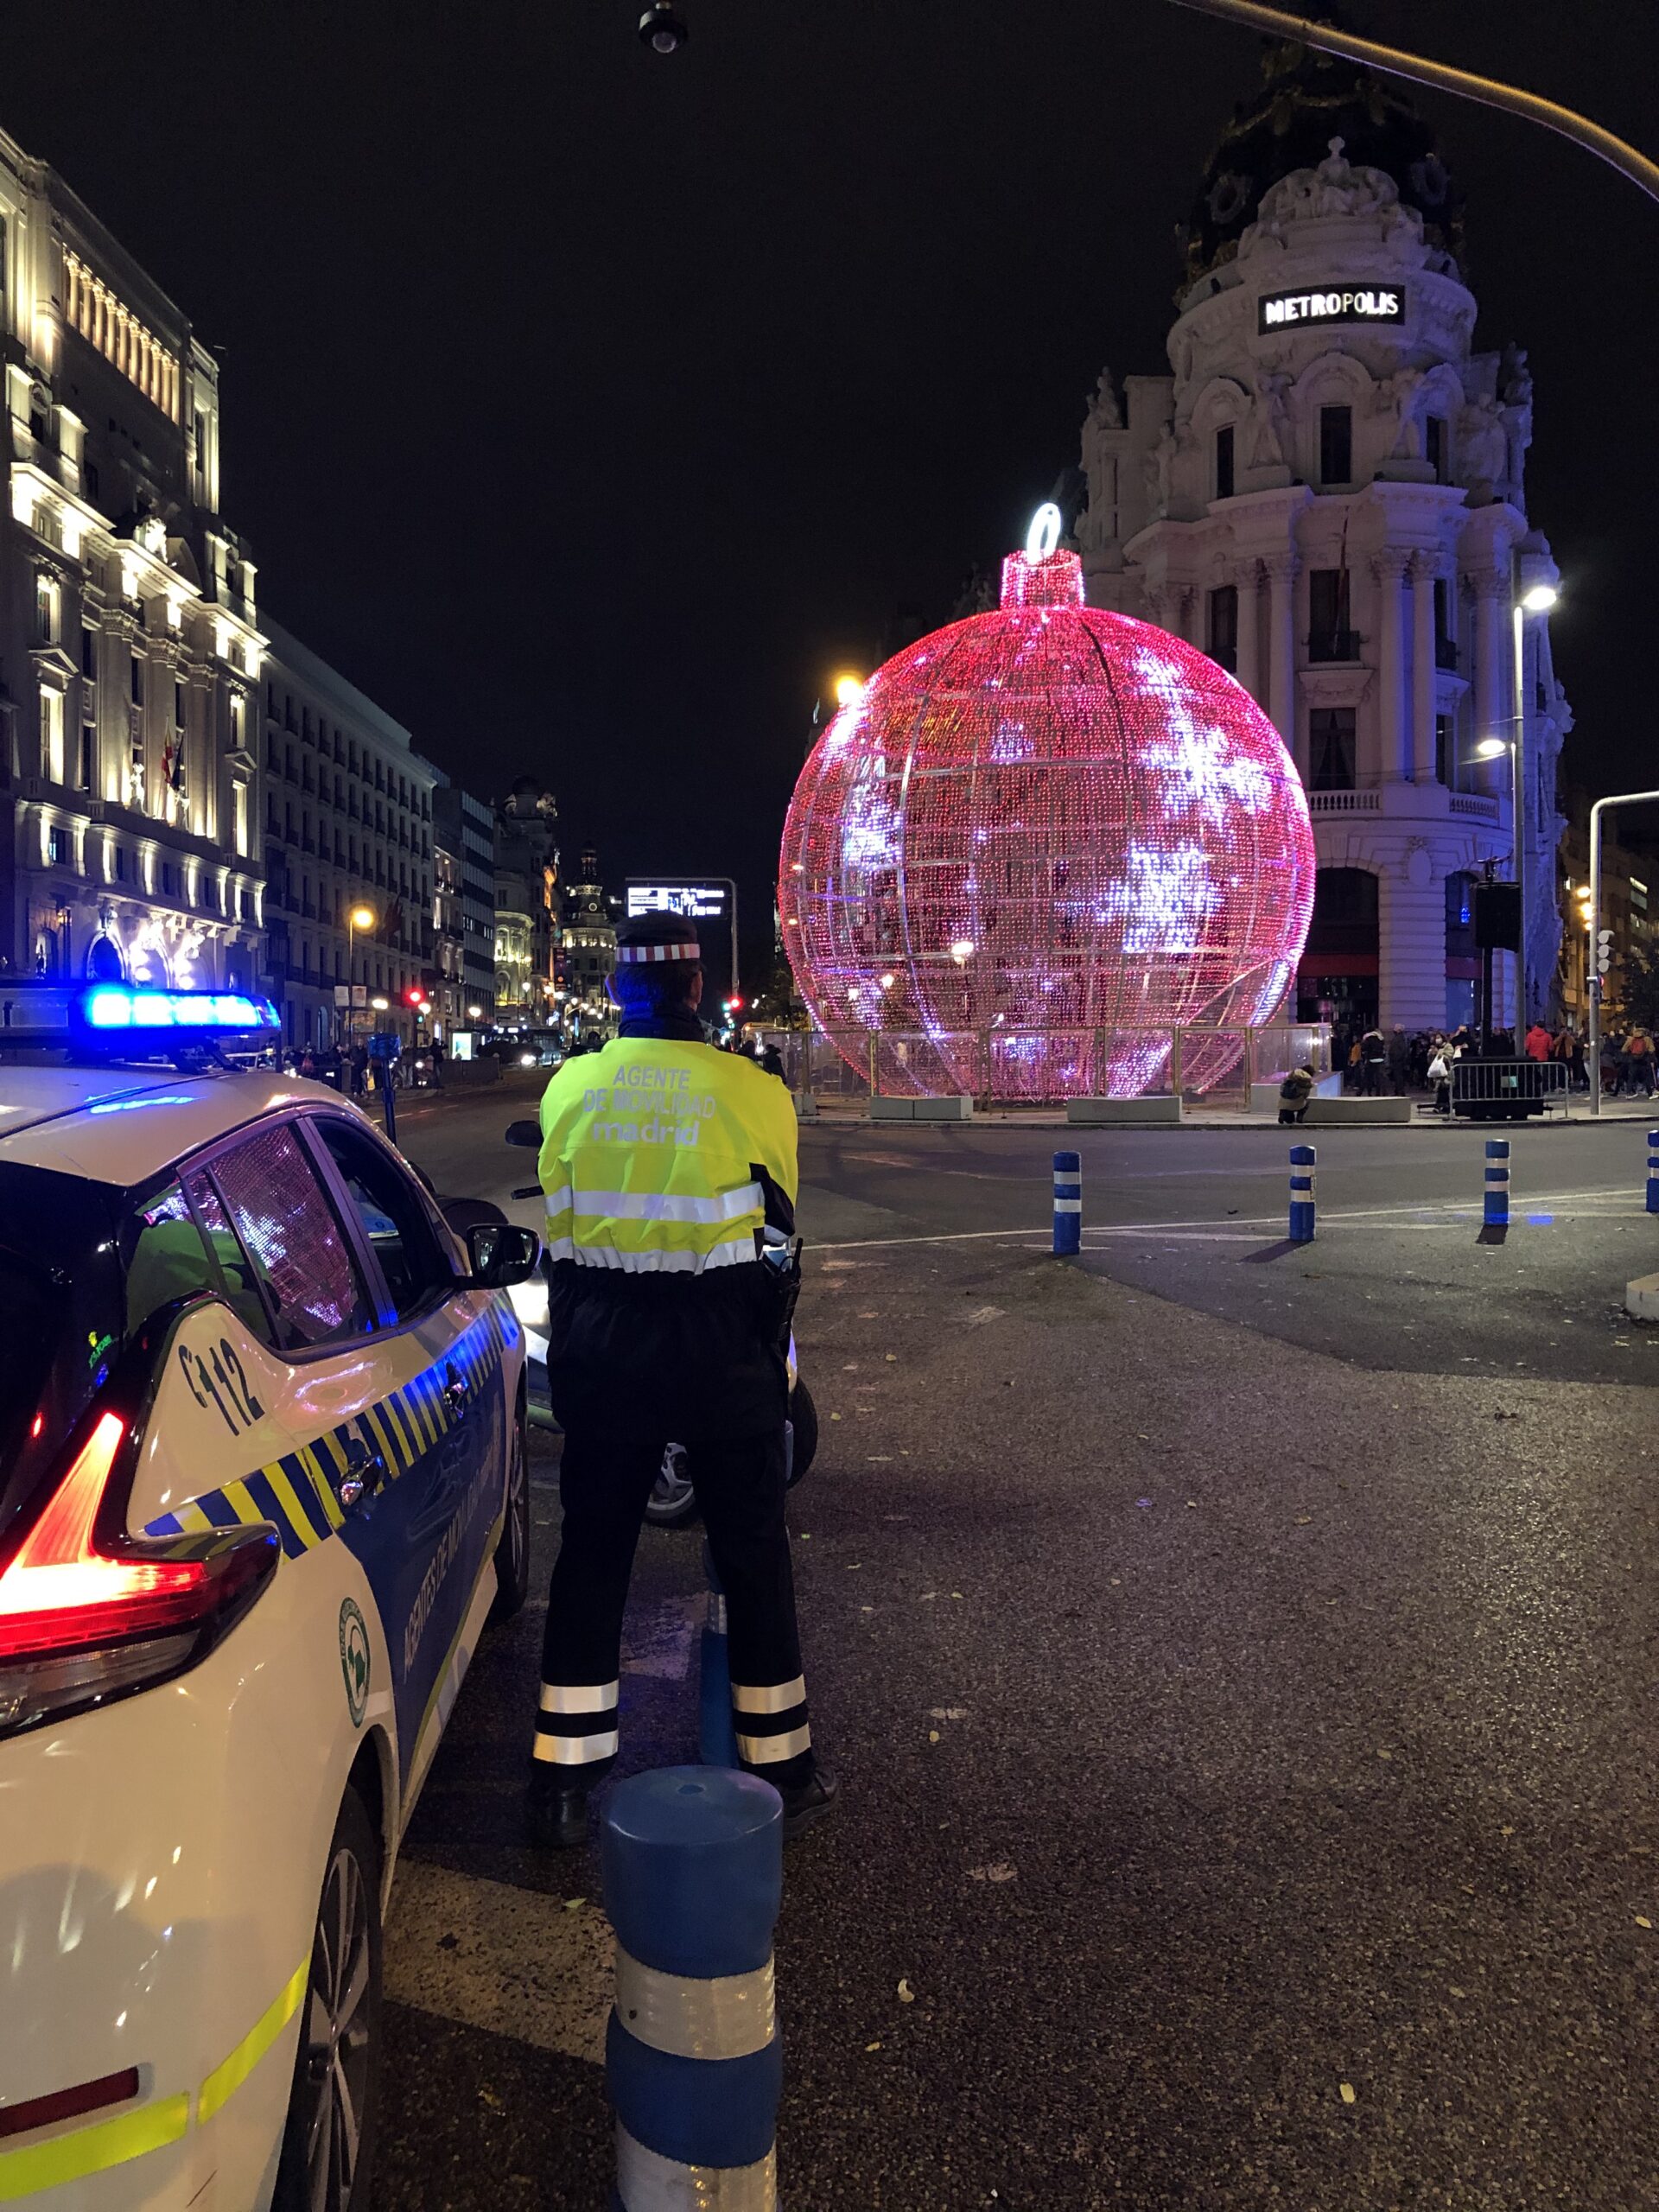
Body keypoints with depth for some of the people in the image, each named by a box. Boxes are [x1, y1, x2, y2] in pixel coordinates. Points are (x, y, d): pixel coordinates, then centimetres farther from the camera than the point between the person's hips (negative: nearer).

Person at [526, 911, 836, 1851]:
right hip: (722, 1343, -2)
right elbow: (778, 1221, 2)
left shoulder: (568, 1086, -1)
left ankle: (564, 1781, 20)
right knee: (754, 1554, 11)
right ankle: (782, 1772, 23)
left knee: (592, 1551, 13)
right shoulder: (753, 1091, -9)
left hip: (598, 1341, 3)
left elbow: (562, 1215, 9)